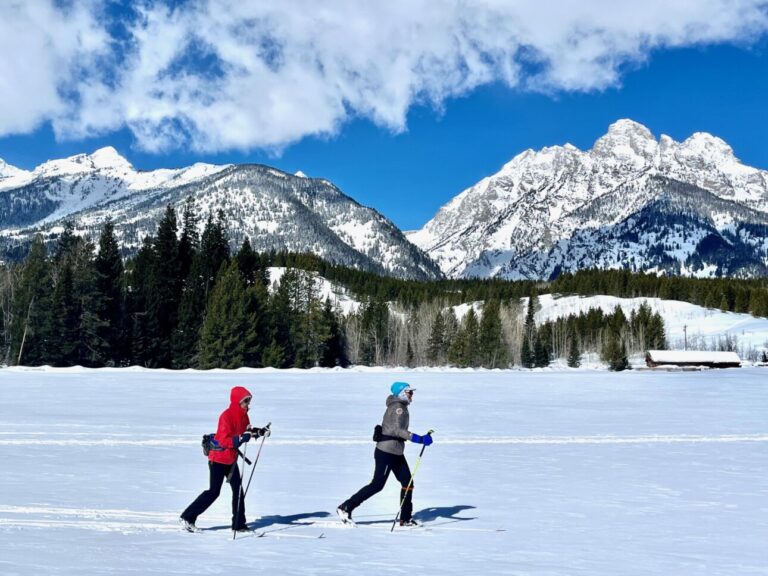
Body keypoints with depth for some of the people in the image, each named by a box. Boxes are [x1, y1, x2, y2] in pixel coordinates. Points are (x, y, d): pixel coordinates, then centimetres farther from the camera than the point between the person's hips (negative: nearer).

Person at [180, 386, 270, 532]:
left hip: (231, 459, 8)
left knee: (238, 490, 4)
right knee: (214, 491, -5)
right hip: (218, 458, -8)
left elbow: (245, 431, 15)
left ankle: (239, 524, 11)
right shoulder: (226, 416, -23)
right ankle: (187, 517, 7)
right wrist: (241, 438, -40)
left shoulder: (243, 415, 3)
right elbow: (224, 440, -29)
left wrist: (259, 431, -3)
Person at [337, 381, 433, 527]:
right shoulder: (398, 407, -16)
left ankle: (406, 519, 11)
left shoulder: (400, 407, 14)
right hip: (386, 453, -10)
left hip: (396, 453, 10)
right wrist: (417, 438, -37)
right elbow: (397, 429, -29)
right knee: (377, 485, -6)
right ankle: (345, 507, 1)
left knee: (407, 483, 6)